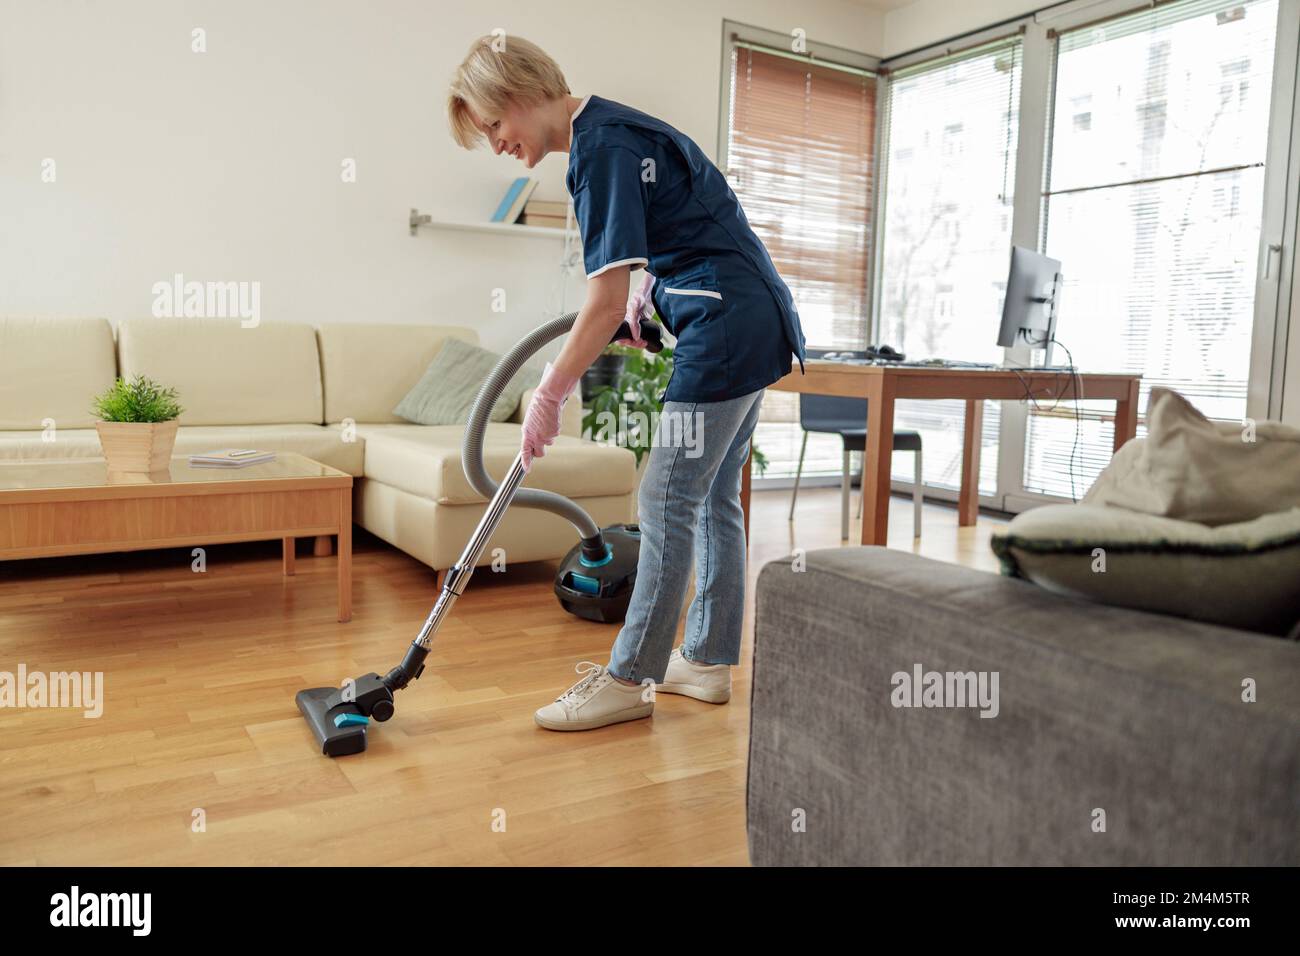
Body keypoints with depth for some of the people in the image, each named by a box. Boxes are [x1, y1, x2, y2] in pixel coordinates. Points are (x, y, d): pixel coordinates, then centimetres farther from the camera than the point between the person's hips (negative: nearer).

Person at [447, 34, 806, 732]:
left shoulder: (602, 148, -15)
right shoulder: (613, 129, 17)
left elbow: (607, 302, -20)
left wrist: (548, 396, -13)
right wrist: (645, 297, 14)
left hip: (727, 328, -10)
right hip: (755, 327, 10)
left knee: (667, 503, -6)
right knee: (712, 498, 13)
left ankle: (629, 679, 4)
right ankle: (707, 659, 23)